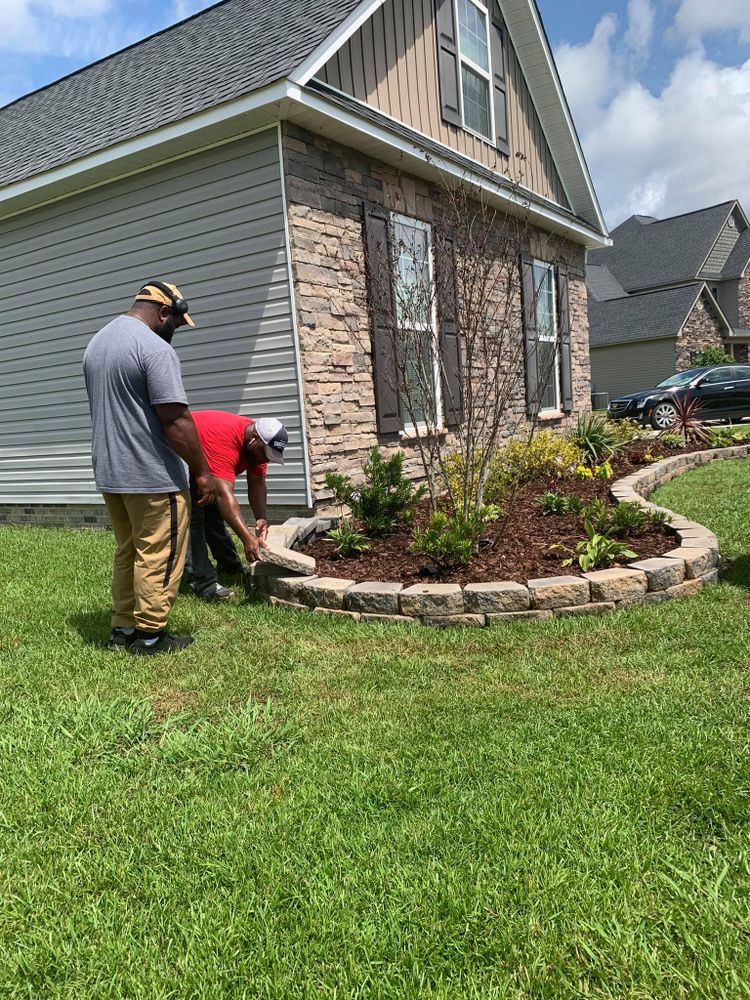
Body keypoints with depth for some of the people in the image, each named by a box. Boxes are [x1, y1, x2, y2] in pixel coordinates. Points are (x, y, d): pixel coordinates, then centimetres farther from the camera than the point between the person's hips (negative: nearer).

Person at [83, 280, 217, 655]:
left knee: (127, 553, 17)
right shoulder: (155, 347, -16)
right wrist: (202, 471, -13)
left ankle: (123, 629, 23)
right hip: (153, 477, -9)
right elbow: (175, 419, -20)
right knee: (158, 558, 1)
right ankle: (149, 635, 9)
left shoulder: (96, 342, 15)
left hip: (109, 473, 9)